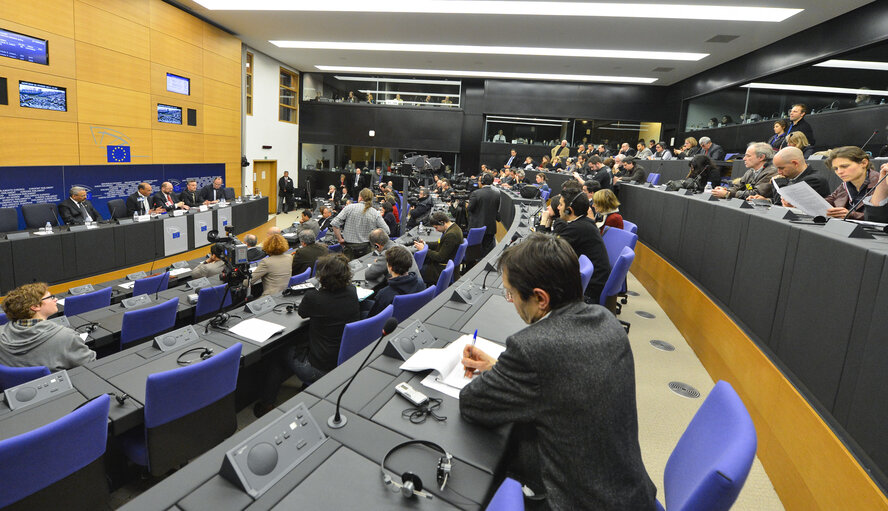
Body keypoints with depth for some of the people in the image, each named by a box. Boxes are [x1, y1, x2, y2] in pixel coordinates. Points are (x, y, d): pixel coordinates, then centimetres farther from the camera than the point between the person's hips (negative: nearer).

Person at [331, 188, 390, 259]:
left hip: (350, 247, -1)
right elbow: (386, 231, -5)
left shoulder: (349, 208, -4)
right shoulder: (375, 213, -3)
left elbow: (335, 224, -8)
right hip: (367, 248, 1)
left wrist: (340, 239, 1)